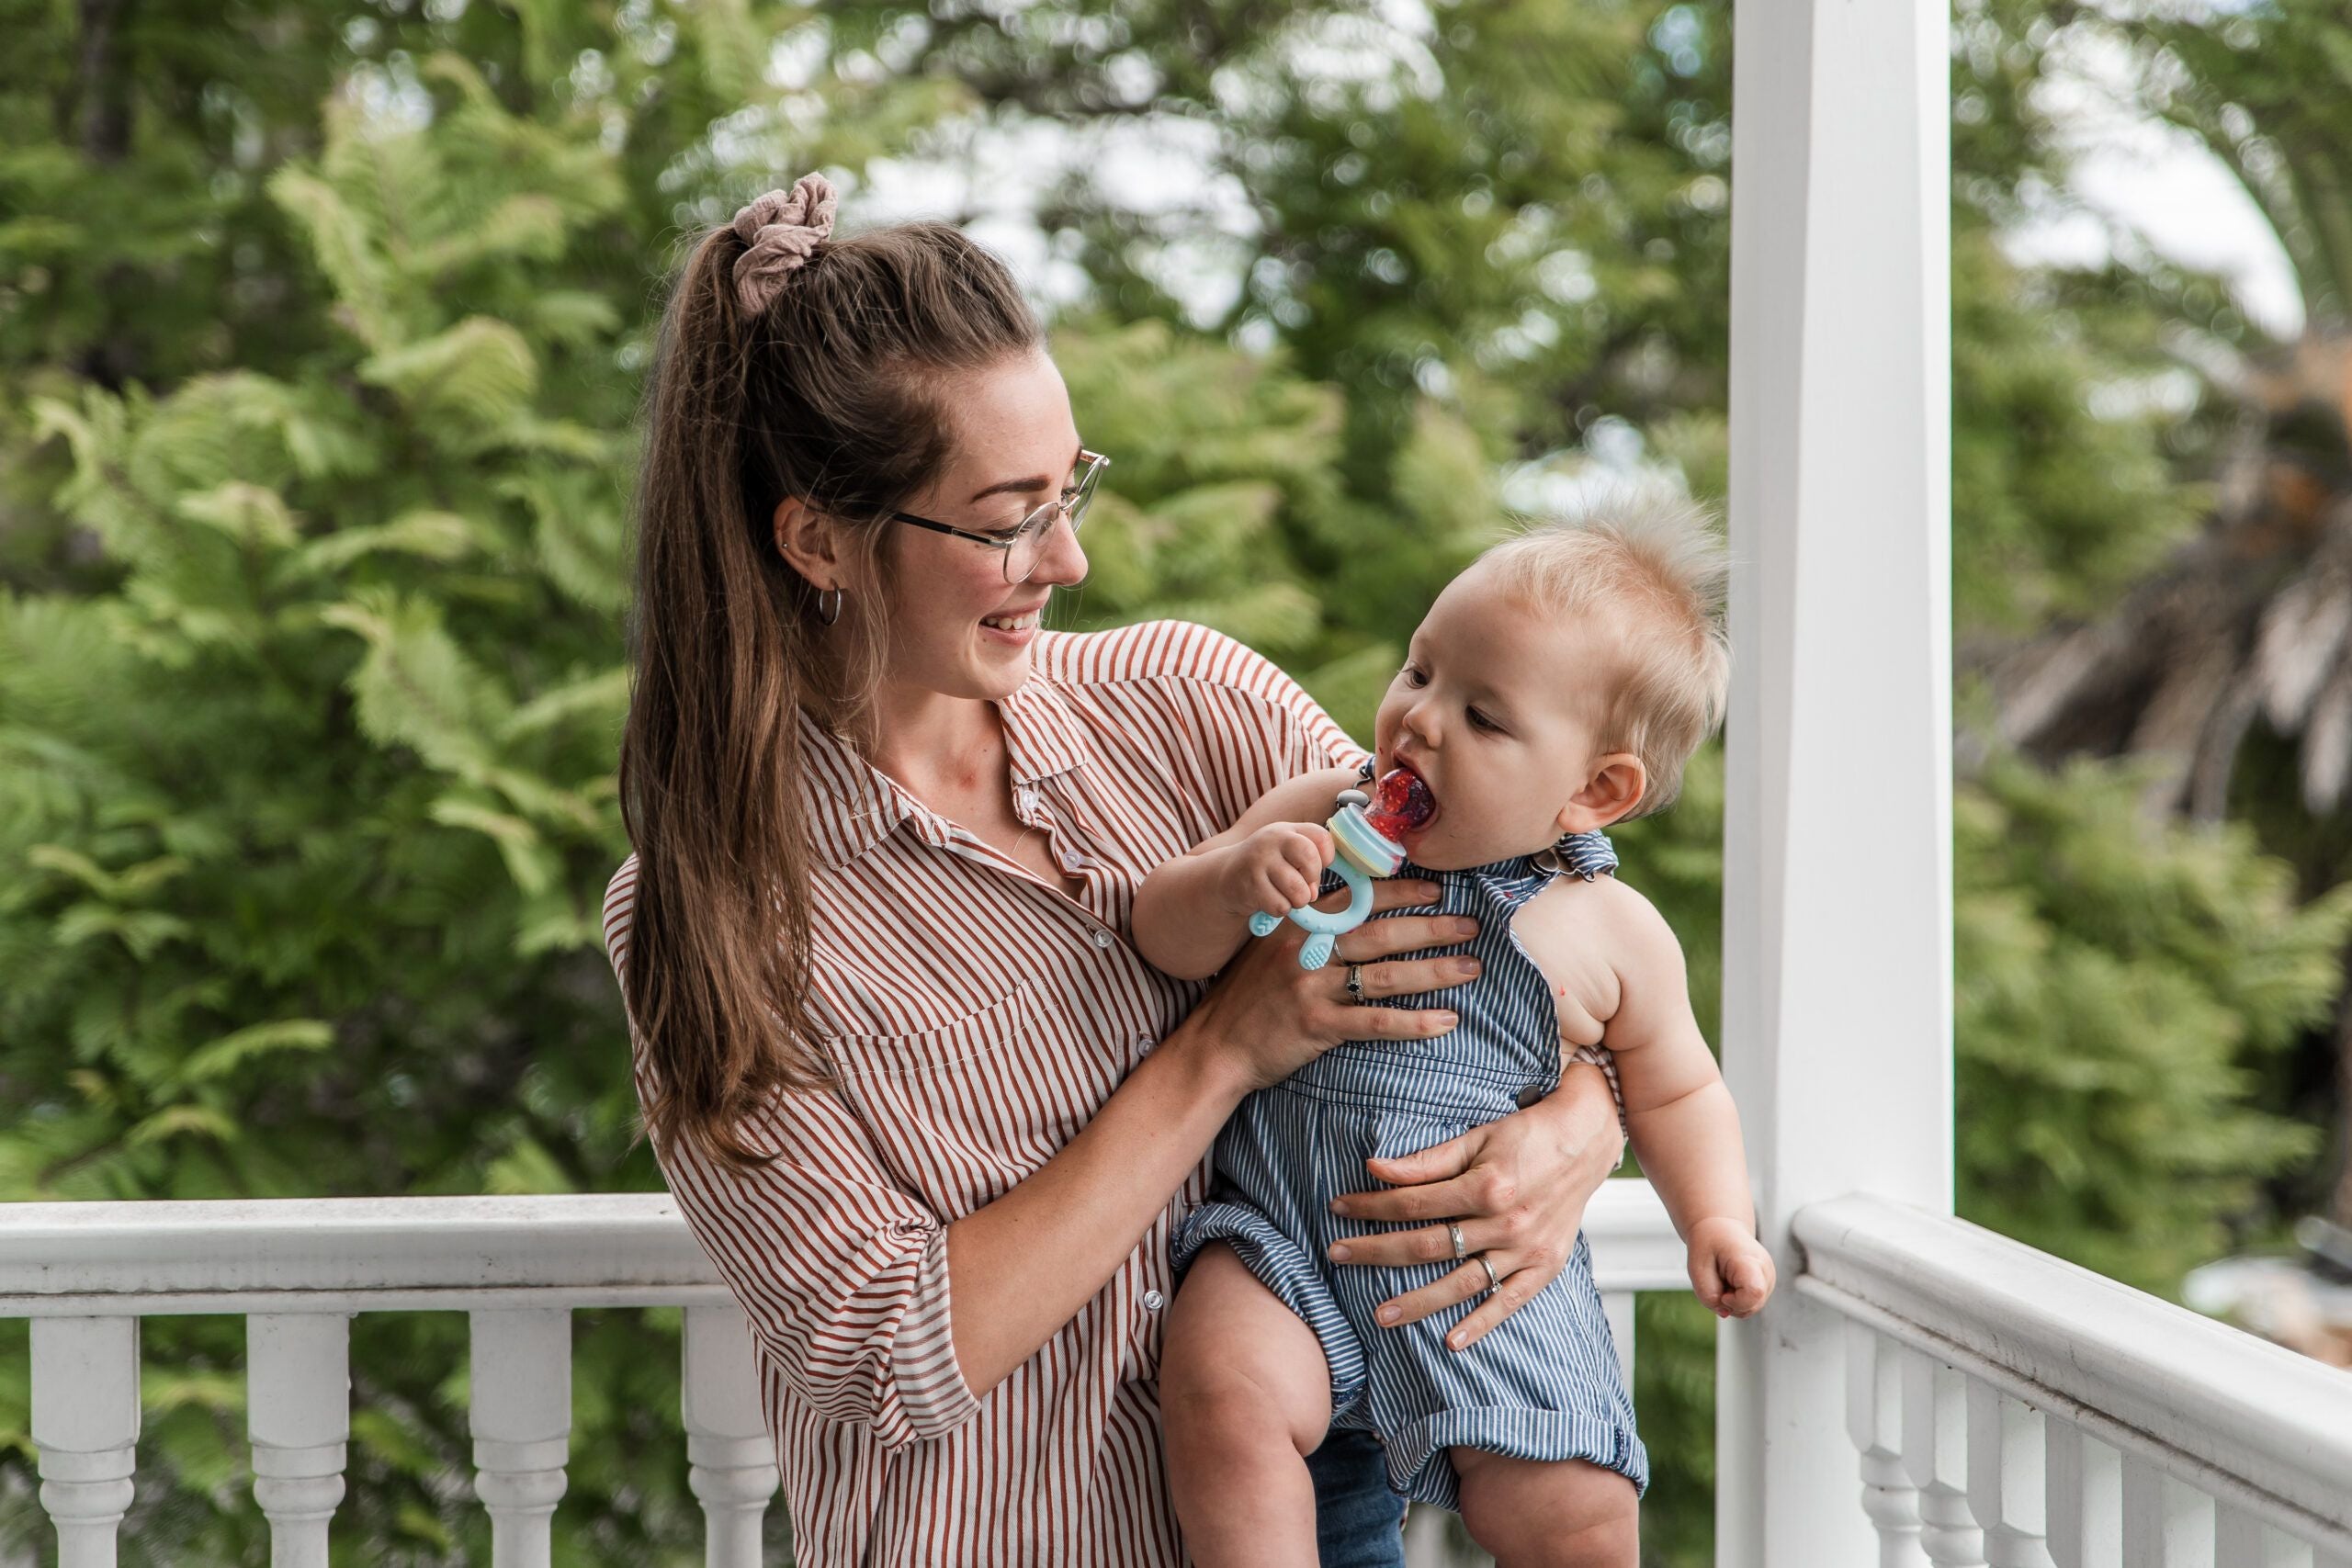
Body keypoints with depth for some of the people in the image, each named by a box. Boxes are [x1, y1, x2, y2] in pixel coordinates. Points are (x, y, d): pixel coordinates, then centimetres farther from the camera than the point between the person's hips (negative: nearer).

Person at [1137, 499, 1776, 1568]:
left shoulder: (1615, 935, 2)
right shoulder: (1319, 818, 1)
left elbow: (1673, 1089, 16)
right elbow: (1164, 937, -1)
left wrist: (1718, 1217, 0)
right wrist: (1237, 880, -22)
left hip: (1490, 1276, 0)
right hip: (1282, 1232, 0)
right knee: (1223, 1397, -28)